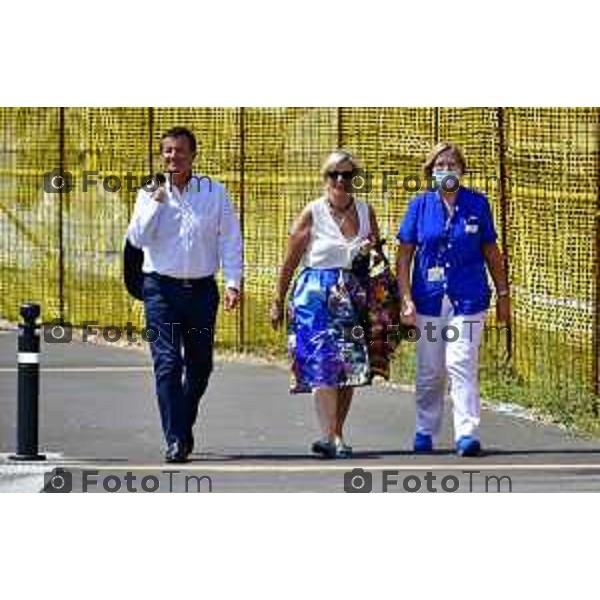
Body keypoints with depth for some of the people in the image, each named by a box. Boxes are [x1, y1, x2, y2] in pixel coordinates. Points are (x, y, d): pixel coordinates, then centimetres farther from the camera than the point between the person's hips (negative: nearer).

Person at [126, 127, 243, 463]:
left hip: (202, 289, 2)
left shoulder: (215, 193, 5)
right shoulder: (149, 195, 5)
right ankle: (176, 441, -13)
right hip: (161, 287, -2)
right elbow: (138, 239, -7)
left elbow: (230, 241, 4)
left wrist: (233, 283, -6)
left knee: (200, 365, 10)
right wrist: (157, 202, -13)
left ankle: (184, 425, 32)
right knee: (168, 363, -11)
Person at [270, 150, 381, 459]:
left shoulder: (365, 211, 10)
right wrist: (278, 302, 2)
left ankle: (336, 434, 14)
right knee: (323, 364, -15)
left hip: (353, 296, 4)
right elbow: (290, 262, 2)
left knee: (350, 366, 4)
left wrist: (371, 249, -1)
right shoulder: (312, 213, -1)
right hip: (317, 294, -4)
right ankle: (331, 436, -22)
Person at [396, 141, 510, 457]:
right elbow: (404, 255, 3)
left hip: (468, 298, -1)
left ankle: (467, 433, -13)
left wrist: (503, 294, 11)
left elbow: (491, 251, 11)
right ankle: (425, 431, 24)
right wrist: (405, 298, -5)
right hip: (429, 298, 1)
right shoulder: (420, 205, 3)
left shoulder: (477, 204, 3)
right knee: (429, 371, 9)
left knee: (461, 364, -12)